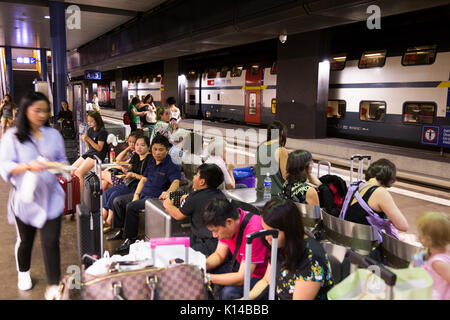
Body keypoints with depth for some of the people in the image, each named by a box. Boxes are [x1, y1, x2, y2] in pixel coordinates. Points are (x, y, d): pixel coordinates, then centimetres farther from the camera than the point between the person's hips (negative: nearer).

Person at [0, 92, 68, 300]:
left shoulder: (54, 134, 5)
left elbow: (62, 159, 11)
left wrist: (61, 166, -12)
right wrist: (28, 167, -27)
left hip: (51, 197, 1)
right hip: (25, 197, -1)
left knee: (51, 241, -4)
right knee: (25, 240, 18)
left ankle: (53, 287, 5)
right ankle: (23, 272, 46)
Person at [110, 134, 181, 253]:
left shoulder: (171, 166, -14)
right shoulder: (151, 161, 11)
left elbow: (176, 182, -30)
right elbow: (144, 179, 16)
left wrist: (168, 192, -51)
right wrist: (136, 194, 3)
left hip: (156, 197, -9)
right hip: (143, 194, 9)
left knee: (131, 207, -28)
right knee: (117, 201, 10)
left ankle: (130, 239, -12)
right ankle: (122, 230, 25)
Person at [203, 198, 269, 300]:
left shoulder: (253, 231, -35)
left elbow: (242, 278, -30)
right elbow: (219, 255, 4)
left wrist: (207, 277, -28)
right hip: (241, 265, 8)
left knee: (228, 292, -31)